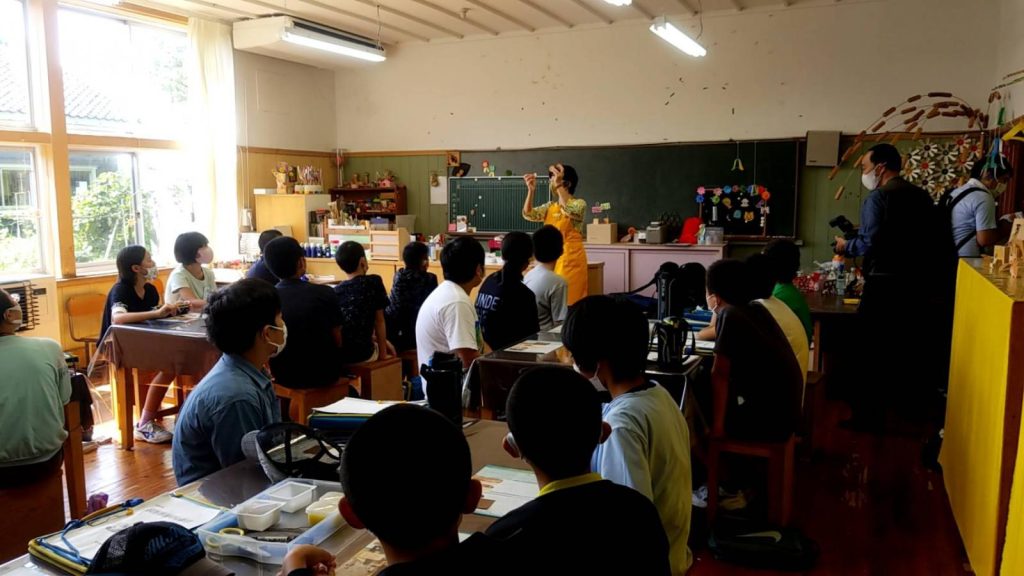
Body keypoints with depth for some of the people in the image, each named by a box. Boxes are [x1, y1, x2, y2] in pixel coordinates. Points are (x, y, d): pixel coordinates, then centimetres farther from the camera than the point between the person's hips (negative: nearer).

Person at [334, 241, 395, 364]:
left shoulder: (335, 291, 9)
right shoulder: (374, 282, -3)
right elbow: (379, 320, 1)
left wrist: (377, 339, 24)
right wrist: (383, 353, 9)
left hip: (335, 353, 4)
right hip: (361, 353, -4)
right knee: (389, 348, 30)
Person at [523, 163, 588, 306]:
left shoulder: (579, 203, -3)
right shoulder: (549, 206, 13)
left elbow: (569, 210, -25)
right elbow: (528, 214, 1)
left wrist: (559, 186, -26)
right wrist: (531, 190, -11)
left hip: (570, 260, -6)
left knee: (569, 300, -5)